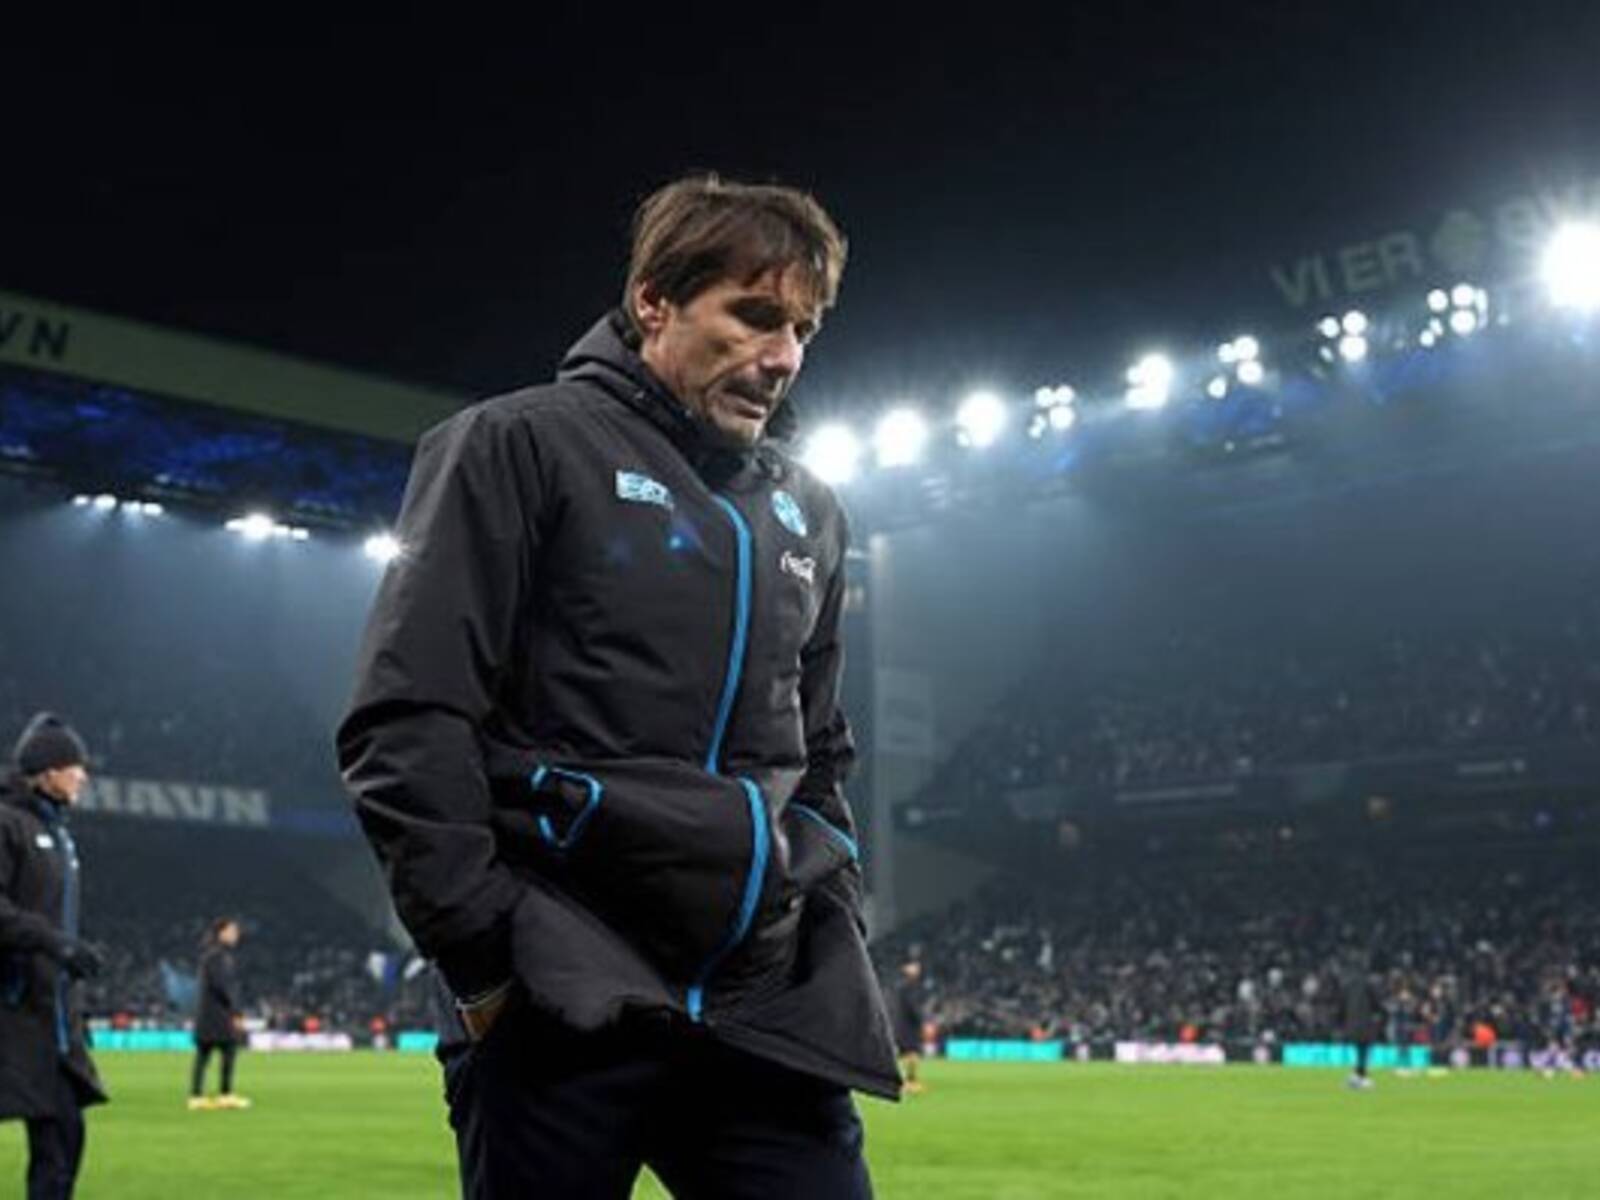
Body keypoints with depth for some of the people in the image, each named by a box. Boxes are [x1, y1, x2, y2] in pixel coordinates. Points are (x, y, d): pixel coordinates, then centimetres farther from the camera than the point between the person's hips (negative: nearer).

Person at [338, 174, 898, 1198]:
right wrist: (486, 955, -12)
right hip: (562, 1012, -5)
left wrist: (839, 944, 12)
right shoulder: (520, 447, 0)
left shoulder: (808, 515, 18)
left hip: (771, 1016, 5)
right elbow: (408, 722, -7)